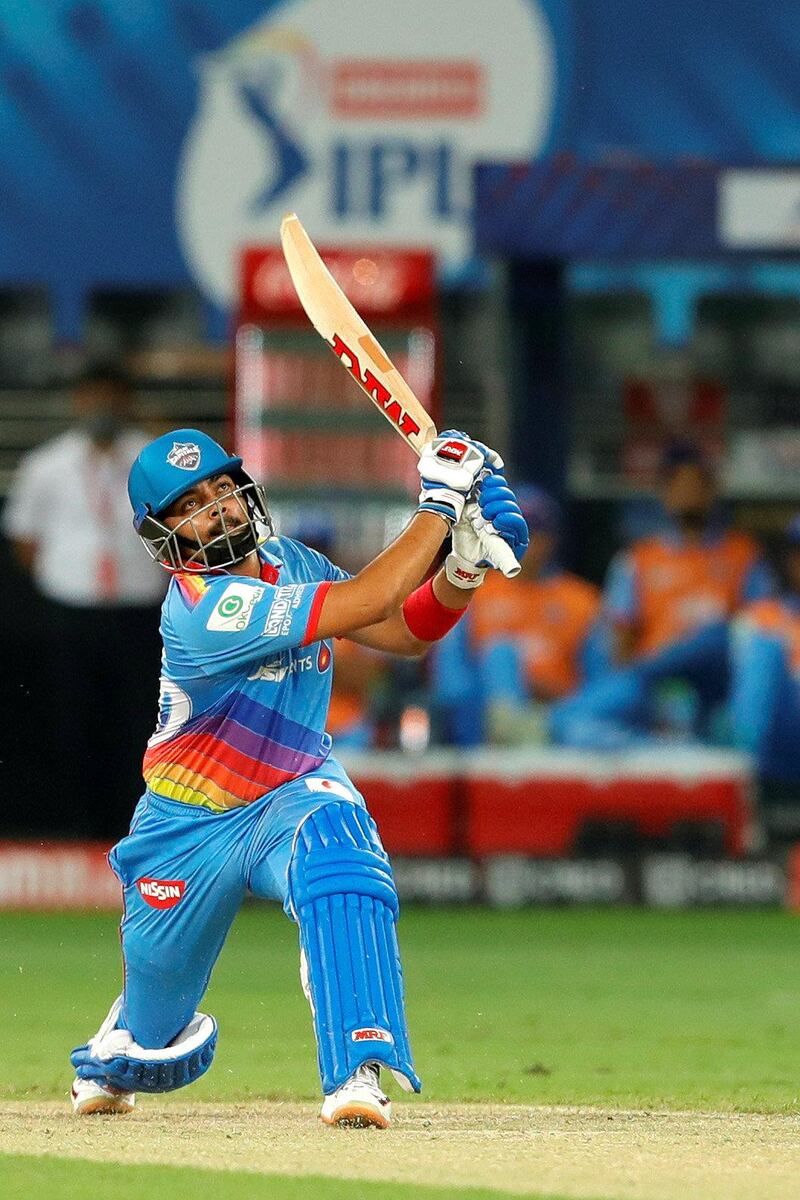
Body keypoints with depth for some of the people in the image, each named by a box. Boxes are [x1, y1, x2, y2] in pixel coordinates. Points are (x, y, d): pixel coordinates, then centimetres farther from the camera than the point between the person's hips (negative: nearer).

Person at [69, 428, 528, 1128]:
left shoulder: (293, 566, -5)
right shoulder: (199, 607, -28)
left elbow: (406, 631, -4)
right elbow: (363, 604, -33)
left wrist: (465, 565, -21)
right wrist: (439, 507, -29)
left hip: (294, 794, 3)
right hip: (191, 827, -3)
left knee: (337, 851, -35)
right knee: (156, 1018, 13)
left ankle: (357, 1072, -41)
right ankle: (113, 1061, 54)